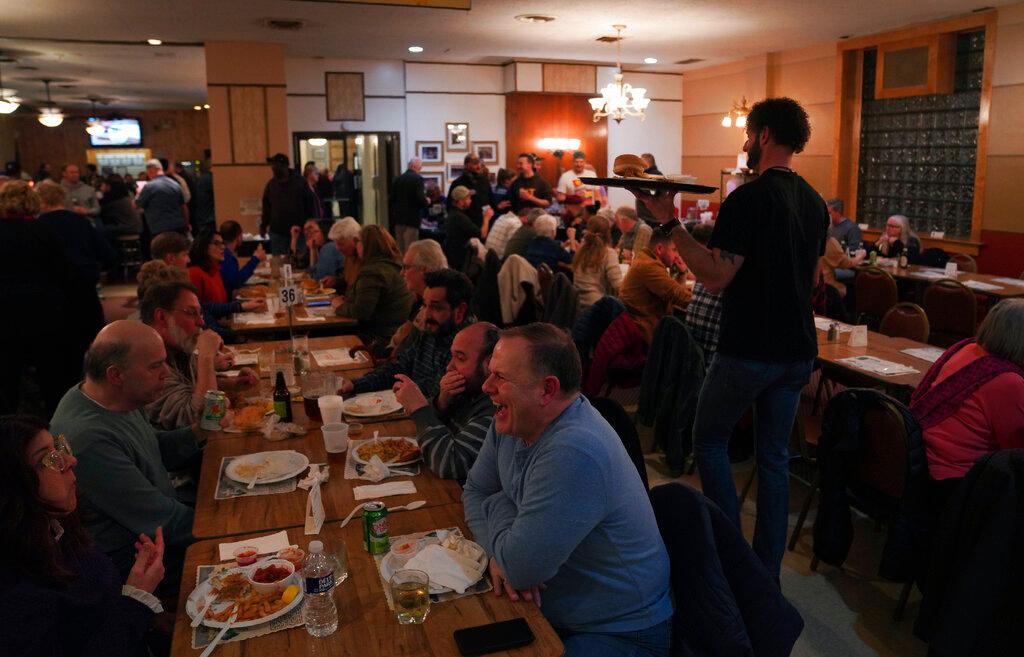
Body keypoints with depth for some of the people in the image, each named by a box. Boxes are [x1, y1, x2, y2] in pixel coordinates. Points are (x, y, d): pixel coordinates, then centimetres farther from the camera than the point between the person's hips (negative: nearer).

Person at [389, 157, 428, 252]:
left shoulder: (397, 179, 6)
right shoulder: (418, 178, -10)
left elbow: (390, 199, 5)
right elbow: (420, 198, -19)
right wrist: (427, 202, 1)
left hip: (398, 218, 6)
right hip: (412, 218, -6)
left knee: (400, 248, 14)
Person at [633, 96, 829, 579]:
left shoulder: (748, 198, -17)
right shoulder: (815, 203, 9)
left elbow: (716, 277, -23)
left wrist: (670, 223, -18)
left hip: (747, 350, -7)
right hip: (798, 349, 7)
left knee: (709, 439, 13)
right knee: (774, 456, 15)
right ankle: (767, 572, 24)